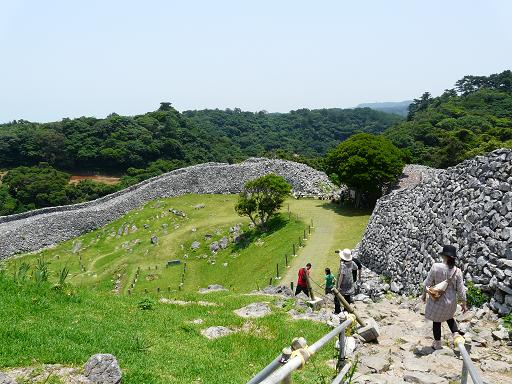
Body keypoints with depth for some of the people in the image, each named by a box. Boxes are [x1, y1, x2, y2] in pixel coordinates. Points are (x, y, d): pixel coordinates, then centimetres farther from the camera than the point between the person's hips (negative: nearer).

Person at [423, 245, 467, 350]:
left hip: (437, 300, -3)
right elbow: (461, 290, -7)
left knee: (436, 321, 15)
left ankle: (437, 344, 28)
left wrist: (424, 294, 7)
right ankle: (456, 334, 21)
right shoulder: (457, 271, -14)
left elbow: (427, 283, -11)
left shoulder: (436, 267, -21)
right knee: (449, 317, 32)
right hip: (450, 301, 3)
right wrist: (464, 304, 7)